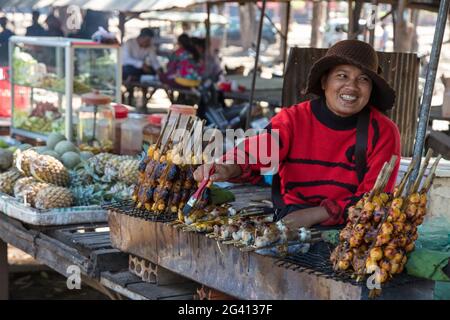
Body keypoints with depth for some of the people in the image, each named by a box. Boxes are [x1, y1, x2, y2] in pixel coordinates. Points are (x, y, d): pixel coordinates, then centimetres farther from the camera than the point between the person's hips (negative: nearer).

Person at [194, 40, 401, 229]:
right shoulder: (295, 119, -3)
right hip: (289, 218, 0)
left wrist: (315, 214, -21)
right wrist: (230, 168, -45)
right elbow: (256, 152, -21)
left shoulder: (383, 132, -4)